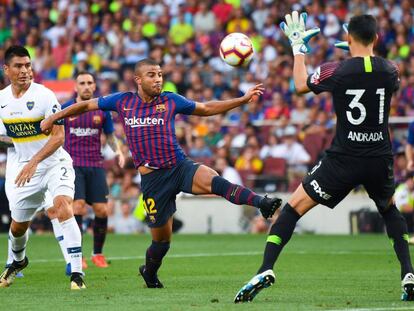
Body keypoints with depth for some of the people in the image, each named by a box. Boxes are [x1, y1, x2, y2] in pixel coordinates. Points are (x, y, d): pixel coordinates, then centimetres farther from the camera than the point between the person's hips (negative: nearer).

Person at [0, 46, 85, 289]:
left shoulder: (44, 95, -16)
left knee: (63, 206, -28)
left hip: (54, 163, -5)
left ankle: (77, 273, -28)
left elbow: (58, 136, -20)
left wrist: (34, 162, -28)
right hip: (24, 168, 5)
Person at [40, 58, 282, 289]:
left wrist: (243, 99, 8)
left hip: (180, 166, 0)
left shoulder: (170, 101, 4)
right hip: (153, 177, 0)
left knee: (213, 180, -33)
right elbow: (86, 105, 17)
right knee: (162, 238, 7)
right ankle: (149, 272, 36)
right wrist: (53, 118, 18)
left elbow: (206, 109, 14)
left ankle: (262, 203, -45)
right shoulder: (123, 101, 4)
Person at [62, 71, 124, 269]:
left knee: (102, 210, -4)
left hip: (96, 165, 2)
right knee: (78, 206, -17)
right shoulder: (65, 109, 3)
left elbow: (110, 136, 18)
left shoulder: (102, 110, 7)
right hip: (73, 164, -2)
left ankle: (98, 253, 14)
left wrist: (118, 151, 0)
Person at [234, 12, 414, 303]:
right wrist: (361, 53, 31)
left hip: (344, 157, -3)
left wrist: (298, 47, 21)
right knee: (390, 210, 29)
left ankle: (266, 270, -8)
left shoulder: (337, 70, -10)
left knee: (294, 207, 5)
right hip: (380, 158, 3)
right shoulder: (390, 70, -1)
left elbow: (301, 85, 9)